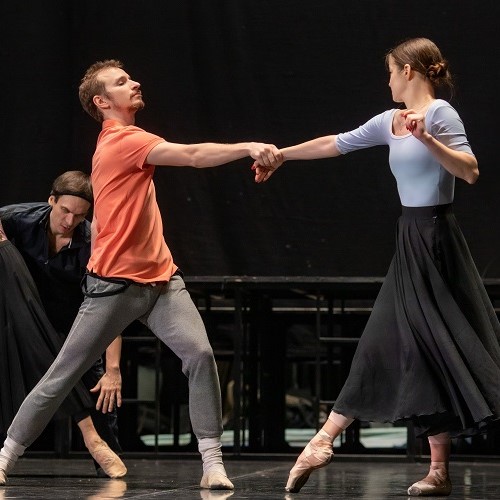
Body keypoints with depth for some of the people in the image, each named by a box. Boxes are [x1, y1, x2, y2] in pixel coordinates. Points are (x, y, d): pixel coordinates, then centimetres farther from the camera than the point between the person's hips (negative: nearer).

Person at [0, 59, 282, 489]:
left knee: (200, 353, -14)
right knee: (64, 374, 2)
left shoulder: (123, 141, 14)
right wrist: (248, 147, -36)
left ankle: (213, 463, -12)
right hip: (115, 285, -8)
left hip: (160, 278, 8)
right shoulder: (121, 141, -15)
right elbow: (195, 156, -28)